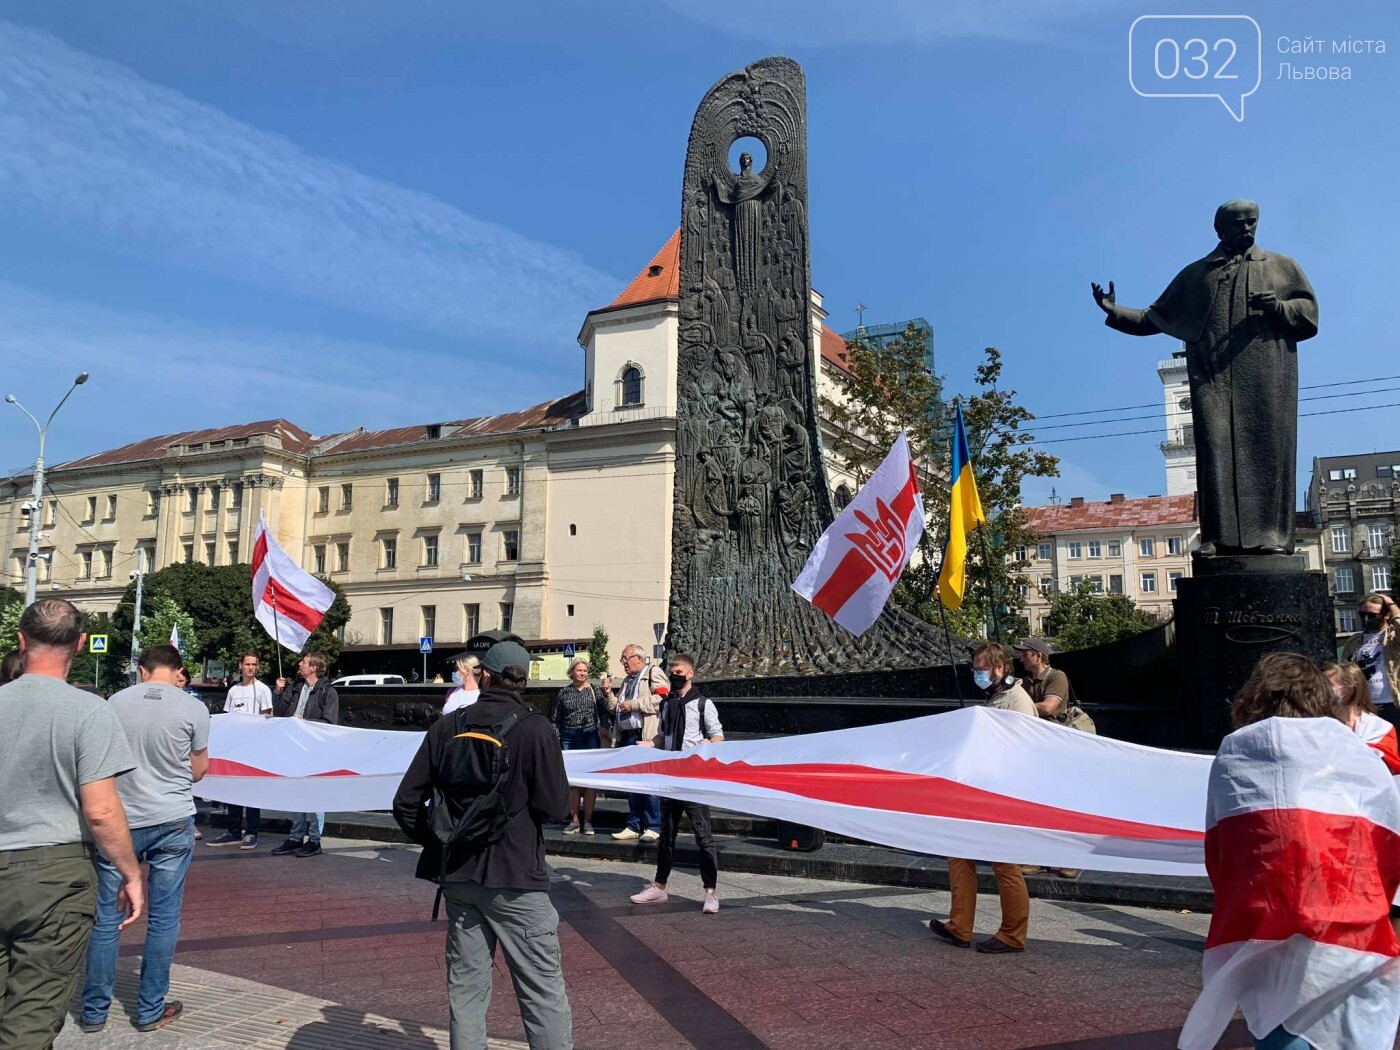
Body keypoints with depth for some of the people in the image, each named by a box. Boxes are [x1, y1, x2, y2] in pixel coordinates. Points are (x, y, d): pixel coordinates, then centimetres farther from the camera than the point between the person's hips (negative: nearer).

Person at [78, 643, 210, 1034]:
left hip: (120, 820, 2)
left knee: (106, 916, 12)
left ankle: (94, 1011, 21)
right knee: (163, 918, 8)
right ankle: (150, 1010, 16)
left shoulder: (116, 702, -3)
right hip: (173, 821, -2)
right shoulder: (193, 708, -9)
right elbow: (199, 770, 1)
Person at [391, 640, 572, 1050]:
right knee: (543, 990, 3)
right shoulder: (534, 729, -12)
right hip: (516, 878, -4)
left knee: (465, 988, 16)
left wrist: (439, 842, 13)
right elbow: (555, 807, -12)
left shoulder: (447, 727, 0)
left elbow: (406, 802, 1)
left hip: (458, 877, 5)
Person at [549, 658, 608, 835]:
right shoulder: (563, 693, 7)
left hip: (590, 737, -1)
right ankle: (574, 820, 12)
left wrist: (601, 727, -9)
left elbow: (604, 711, 6)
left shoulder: (593, 690, 4)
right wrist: (556, 739, 3)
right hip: (568, 739, 1)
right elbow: (554, 719, 11)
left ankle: (587, 821, 6)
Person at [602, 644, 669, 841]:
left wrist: (634, 704, -12)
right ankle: (634, 826, 16)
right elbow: (615, 709, 29)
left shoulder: (653, 672, 1)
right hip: (627, 737, 8)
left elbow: (662, 698, -16)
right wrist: (608, 693, 12)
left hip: (646, 737, -8)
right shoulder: (627, 681, 26)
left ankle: (653, 827, -2)